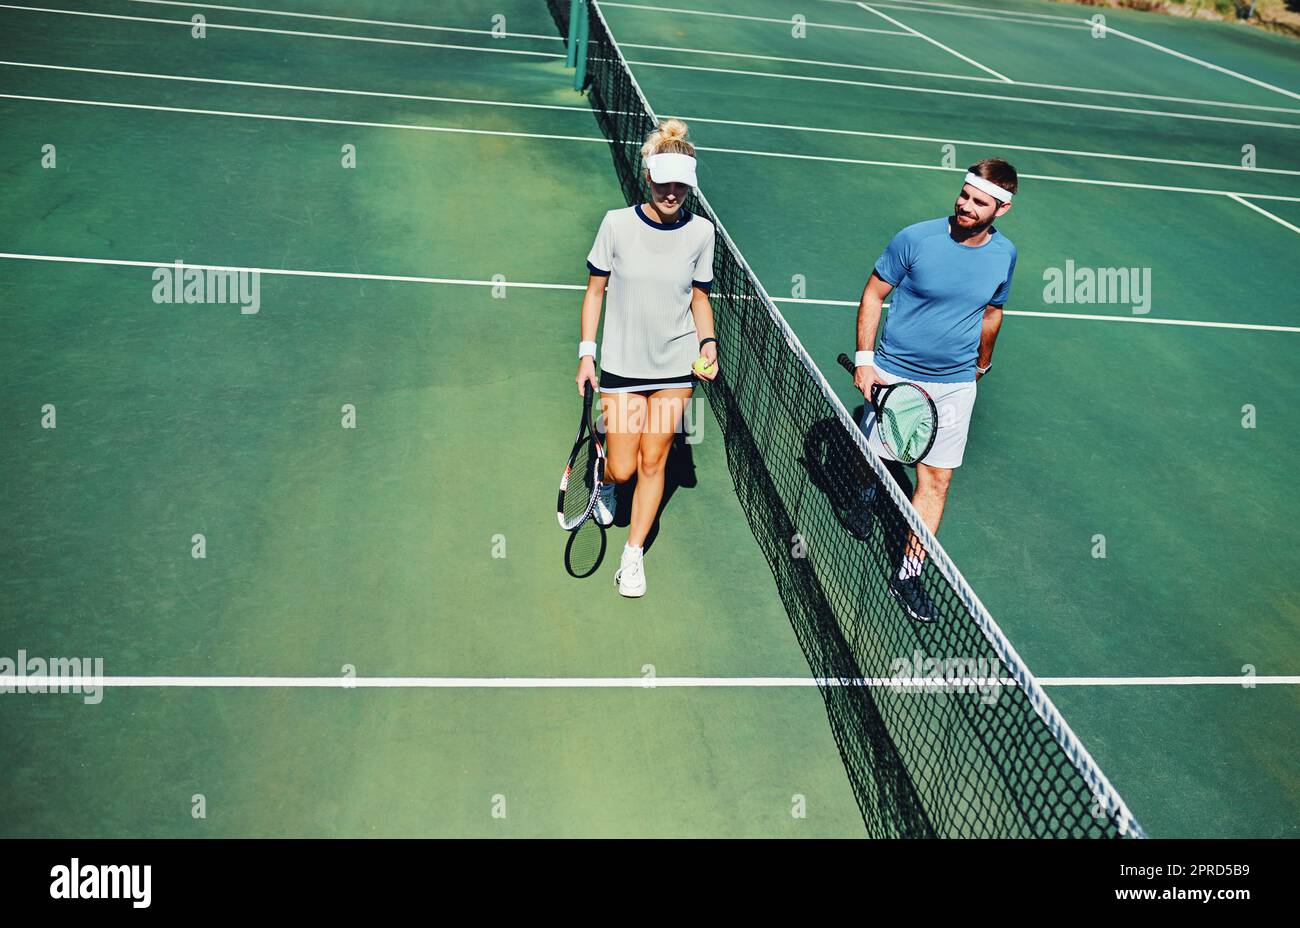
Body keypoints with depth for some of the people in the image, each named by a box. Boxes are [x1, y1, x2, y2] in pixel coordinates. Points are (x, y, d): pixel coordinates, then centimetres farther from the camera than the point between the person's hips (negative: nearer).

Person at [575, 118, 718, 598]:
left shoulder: (700, 231, -3)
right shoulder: (617, 223, -8)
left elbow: (700, 298, 9)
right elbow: (595, 291, 0)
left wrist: (708, 342, -7)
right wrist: (586, 352, -4)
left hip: (676, 364, 1)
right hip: (622, 363, -1)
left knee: (653, 463, 5)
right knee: (622, 468, 1)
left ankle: (633, 554, 21)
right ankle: (605, 482, 40)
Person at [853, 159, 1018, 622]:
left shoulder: (1004, 255, -3)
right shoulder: (915, 239, -14)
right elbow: (873, 293, -5)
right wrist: (864, 358, -12)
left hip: (954, 385, 2)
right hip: (893, 374, -2)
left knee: (936, 479, 0)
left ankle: (908, 573, 10)